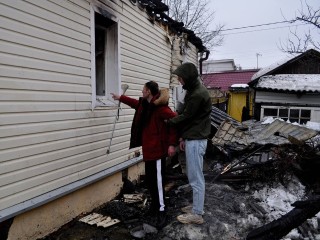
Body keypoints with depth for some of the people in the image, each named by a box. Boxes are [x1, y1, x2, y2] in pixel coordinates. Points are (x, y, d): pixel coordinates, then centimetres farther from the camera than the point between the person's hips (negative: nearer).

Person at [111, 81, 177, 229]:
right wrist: (119, 98, 44)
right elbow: (134, 103, 33)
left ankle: (161, 212, 8)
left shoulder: (160, 107, -18)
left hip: (157, 149, -9)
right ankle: (155, 206, 32)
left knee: (157, 180, -4)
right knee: (150, 180, 16)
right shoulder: (144, 104, 11)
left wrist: (172, 144, -22)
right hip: (149, 149, 9)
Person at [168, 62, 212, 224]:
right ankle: (196, 206, 31)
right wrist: (183, 137, 15)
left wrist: (167, 121, 0)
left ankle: (197, 214, 12)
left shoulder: (198, 94, -20)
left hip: (196, 140, -10)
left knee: (196, 178, 0)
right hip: (192, 138, 10)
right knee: (194, 176, 18)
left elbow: (186, 116, -15)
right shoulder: (193, 91, 13)